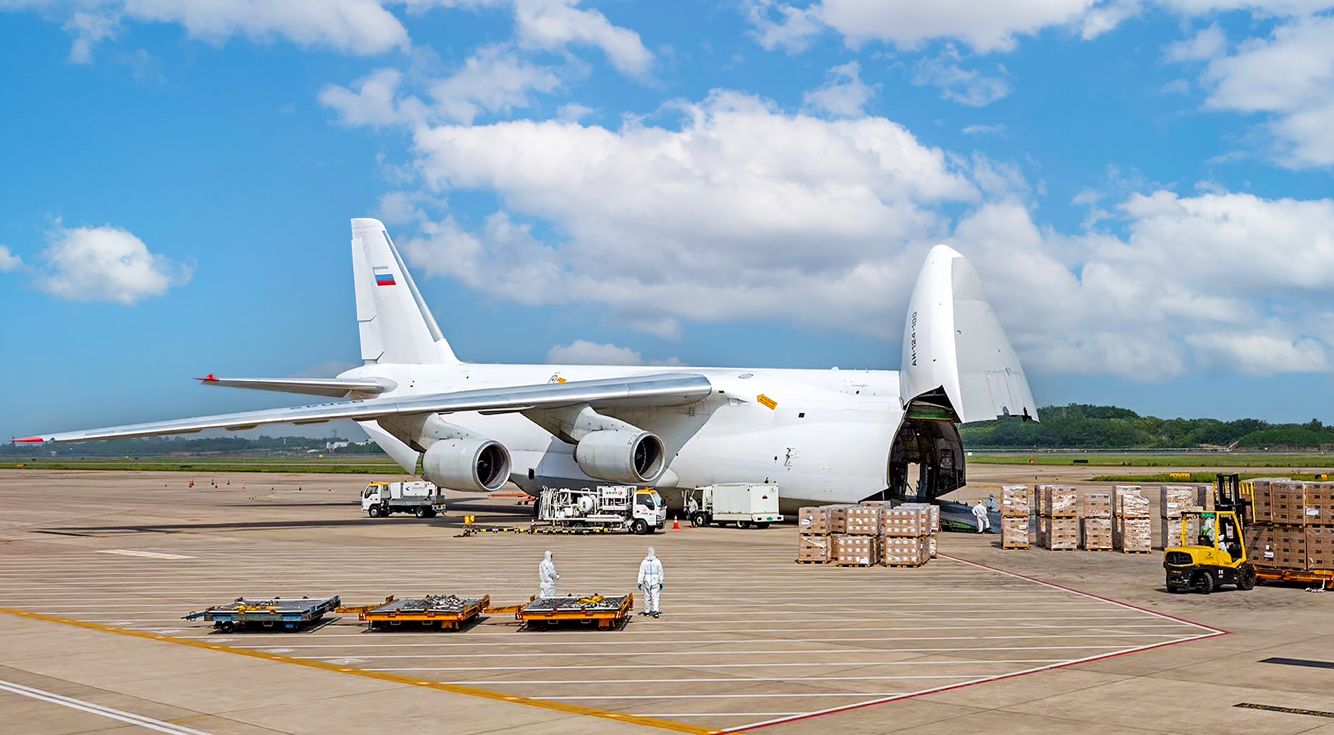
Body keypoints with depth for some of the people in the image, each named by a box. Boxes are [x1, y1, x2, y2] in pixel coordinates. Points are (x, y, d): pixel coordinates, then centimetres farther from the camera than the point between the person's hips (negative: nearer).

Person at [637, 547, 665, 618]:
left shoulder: (644, 562, -6)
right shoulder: (658, 561, -4)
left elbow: (641, 573, -7)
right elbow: (660, 573, 0)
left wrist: (640, 582, -5)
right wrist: (661, 582, 7)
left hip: (646, 581, 0)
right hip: (655, 582, 0)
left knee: (647, 597, 12)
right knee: (655, 597, 0)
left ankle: (647, 611, 20)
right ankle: (655, 610, -15)